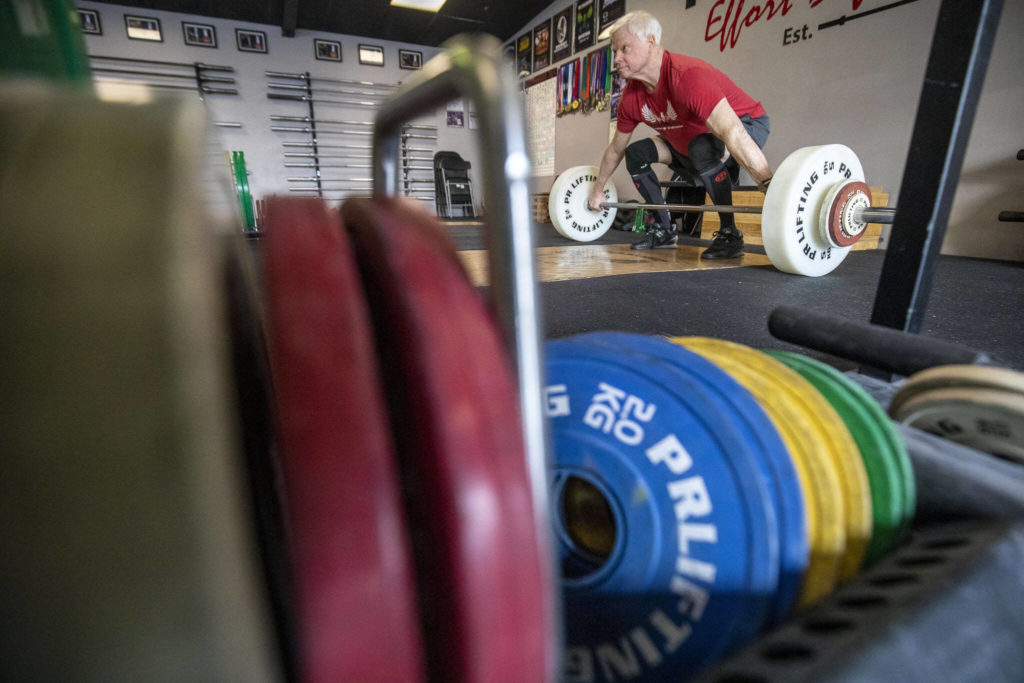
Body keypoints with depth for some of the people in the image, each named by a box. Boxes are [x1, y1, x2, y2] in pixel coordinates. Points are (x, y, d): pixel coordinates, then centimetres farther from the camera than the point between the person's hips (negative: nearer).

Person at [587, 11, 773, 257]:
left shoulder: (687, 76, -34)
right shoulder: (632, 97, -10)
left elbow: (733, 133, -45)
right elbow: (615, 148, 7)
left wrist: (773, 189, -51)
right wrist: (597, 190, 13)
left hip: (746, 124, -7)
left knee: (703, 148, -40)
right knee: (635, 154, -2)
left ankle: (730, 234, -23)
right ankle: (664, 230, 7)